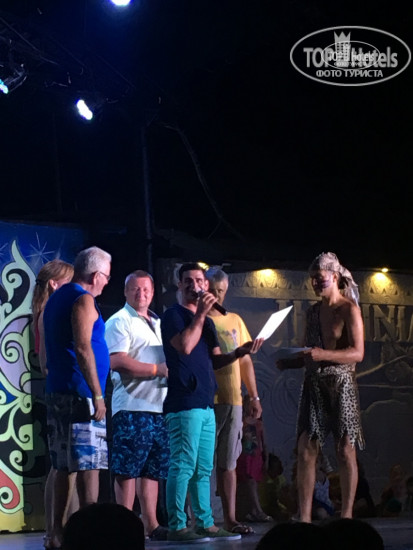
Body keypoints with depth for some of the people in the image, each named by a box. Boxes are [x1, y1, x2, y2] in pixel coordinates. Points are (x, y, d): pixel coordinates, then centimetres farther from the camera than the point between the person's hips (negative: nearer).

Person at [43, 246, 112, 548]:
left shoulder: (57, 297, 19)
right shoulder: (83, 300, -10)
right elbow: (83, 348, -19)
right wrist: (97, 394, -18)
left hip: (58, 393, 9)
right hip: (80, 395, -9)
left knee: (64, 466, 10)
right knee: (89, 465, -9)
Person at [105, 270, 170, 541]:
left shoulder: (158, 323, 22)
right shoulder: (119, 322, -3)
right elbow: (118, 362, -16)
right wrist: (157, 369, -15)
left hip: (159, 406, 8)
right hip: (131, 407, -8)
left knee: (153, 468, 9)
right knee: (128, 469, -7)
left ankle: (151, 524, 13)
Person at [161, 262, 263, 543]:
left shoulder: (207, 321, 20)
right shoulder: (174, 315, -4)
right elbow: (185, 346, -20)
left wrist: (239, 352, 2)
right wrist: (200, 314, -15)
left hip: (205, 403, 8)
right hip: (184, 403, -8)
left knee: (203, 469, 10)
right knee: (183, 466, -11)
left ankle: (205, 524, 14)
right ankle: (177, 526, -10)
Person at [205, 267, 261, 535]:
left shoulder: (235, 321, 16)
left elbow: (246, 360, 18)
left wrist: (254, 396, 14)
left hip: (232, 400, 5)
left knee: (228, 462, 6)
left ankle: (230, 518, 8)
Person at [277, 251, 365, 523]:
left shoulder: (349, 309, -4)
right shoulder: (313, 312, 16)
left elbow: (358, 353, -12)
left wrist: (322, 355, -24)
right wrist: (290, 362, 2)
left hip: (341, 382, -6)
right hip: (314, 383, 6)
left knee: (345, 450, -4)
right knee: (306, 449, -2)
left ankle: (347, 515, 3)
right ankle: (305, 517, 0)